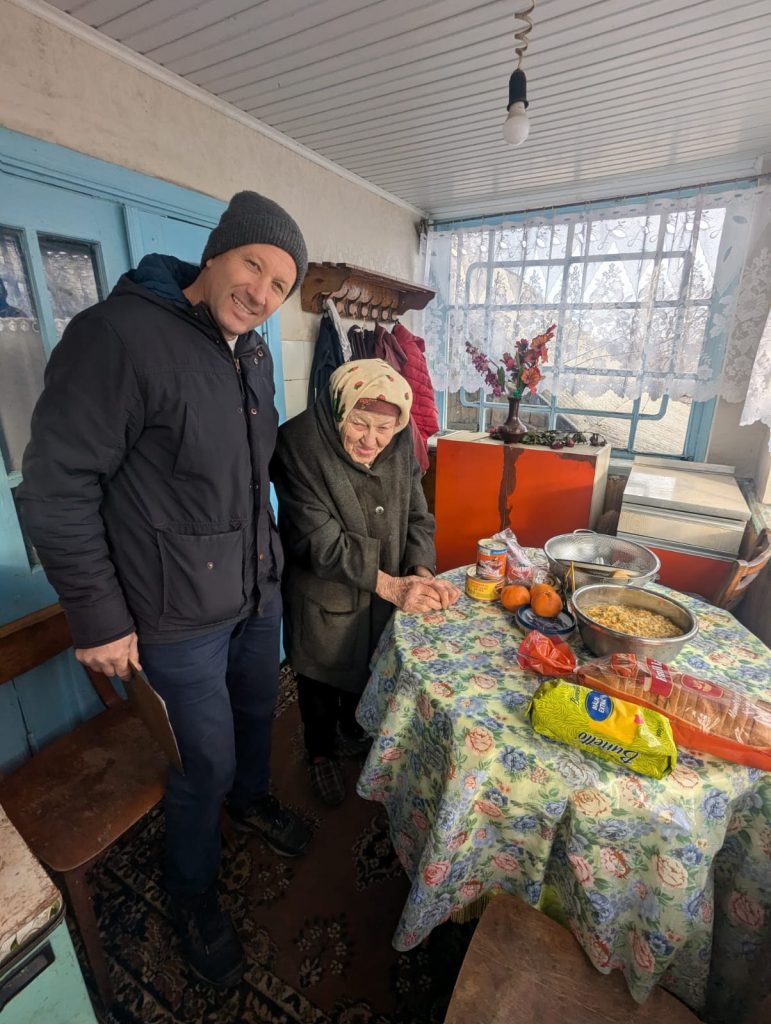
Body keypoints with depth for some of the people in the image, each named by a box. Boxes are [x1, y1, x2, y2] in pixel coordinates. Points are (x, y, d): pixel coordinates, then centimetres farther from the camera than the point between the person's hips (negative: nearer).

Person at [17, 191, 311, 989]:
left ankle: (250, 799, 58)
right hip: (181, 614, -6)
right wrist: (99, 619, -14)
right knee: (207, 760, 11)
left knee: (257, 710, 26)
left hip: (258, 592, 7)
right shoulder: (117, 335, -19)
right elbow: (56, 490, -18)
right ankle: (190, 891, 43)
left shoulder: (255, 355, 4)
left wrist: (270, 557, 16)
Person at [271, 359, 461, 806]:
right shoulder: (298, 443, -25)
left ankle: (354, 730, 57)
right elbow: (320, 541, -27)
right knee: (322, 676, 18)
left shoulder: (400, 444, -9)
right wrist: (389, 584, -30)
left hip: (384, 593, 5)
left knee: (370, 665, 25)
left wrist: (422, 574, -21)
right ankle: (321, 752, 49)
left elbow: (417, 514, -5)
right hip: (323, 600, -4)